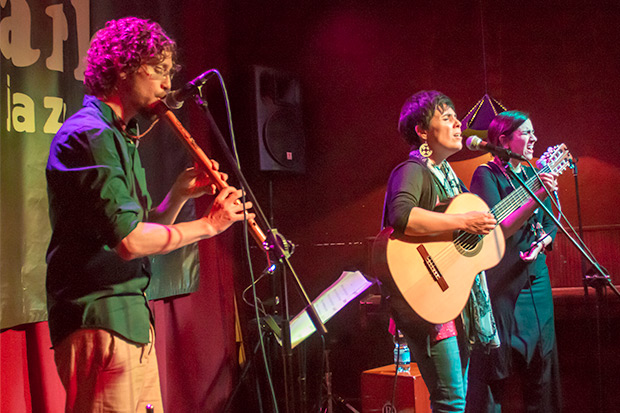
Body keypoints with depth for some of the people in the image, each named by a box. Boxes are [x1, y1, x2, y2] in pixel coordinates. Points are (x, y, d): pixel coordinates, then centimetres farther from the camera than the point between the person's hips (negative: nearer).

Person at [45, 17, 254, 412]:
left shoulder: (120, 138, 18)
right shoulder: (88, 135, -14)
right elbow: (129, 240, -23)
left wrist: (179, 195, 2)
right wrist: (208, 224, -14)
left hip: (132, 320, 10)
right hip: (99, 324, -10)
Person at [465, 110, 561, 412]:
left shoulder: (532, 175, 12)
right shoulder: (487, 175, -8)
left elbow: (550, 225, 20)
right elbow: (497, 231, -19)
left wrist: (542, 242, -1)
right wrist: (537, 198, -26)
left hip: (536, 278, 7)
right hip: (502, 282, -6)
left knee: (542, 362, 10)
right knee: (495, 370, -2)